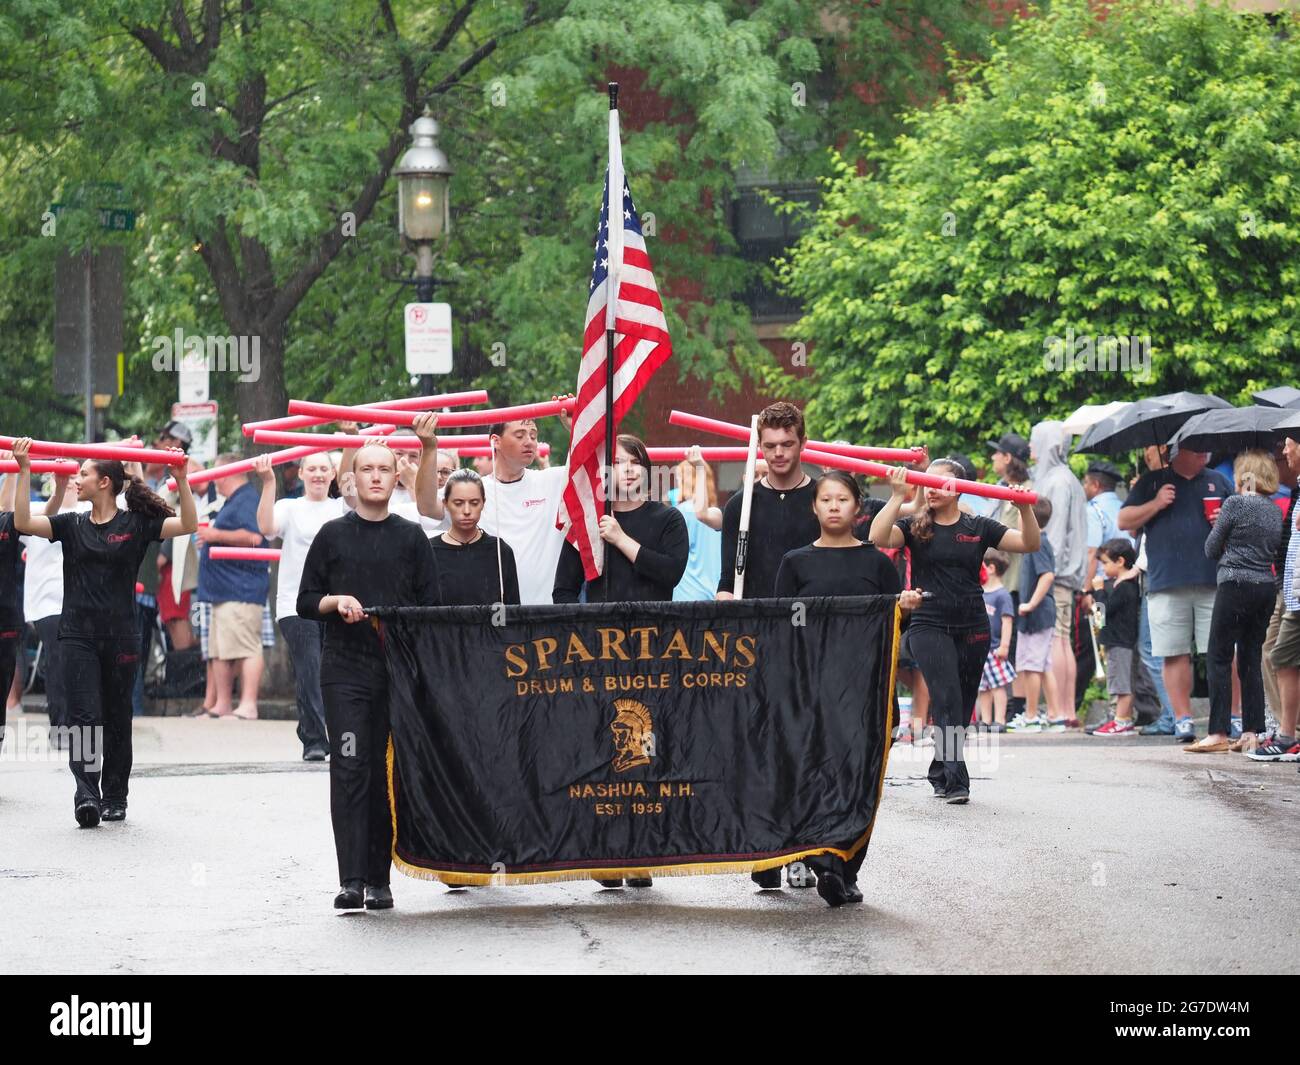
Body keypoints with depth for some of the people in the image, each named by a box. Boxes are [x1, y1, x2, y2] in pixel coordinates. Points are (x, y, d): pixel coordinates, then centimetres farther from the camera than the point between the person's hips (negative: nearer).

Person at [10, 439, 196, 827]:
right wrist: (24, 472, -9)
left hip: (120, 635, -1)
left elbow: (188, 525, -9)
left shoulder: (136, 525, 0)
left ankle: (114, 798, 18)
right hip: (78, 634, 1)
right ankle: (86, 794, -19)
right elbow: (23, 522, -3)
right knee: (85, 716, -11)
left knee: (116, 719, 8)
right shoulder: (72, 525, 7)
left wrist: (181, 479, -21)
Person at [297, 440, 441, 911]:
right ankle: (351, 880, -15)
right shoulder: (333, 535, 8)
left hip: (399, 672, 1)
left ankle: (379, 880, 7)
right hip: (345, 671, -1)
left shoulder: (411, 538, 10)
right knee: (349, 770, -11)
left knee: (389, 775, 1)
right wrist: (336, 601, -9)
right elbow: (306, 602, 10)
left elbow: (432, 607, 11)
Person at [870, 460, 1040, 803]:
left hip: (972, 629, 3)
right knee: (947, 698, -17)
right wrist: (898, 496, -21)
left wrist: (1025, 508, -17)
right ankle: (956, 781, -21)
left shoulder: (978, 528, 5)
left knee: (962, 706, 9)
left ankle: (940, 775, 25)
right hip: (930, 628, -3)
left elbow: (1030, 543, 0)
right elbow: (878, 537, -16)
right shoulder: (915, 528, 1)